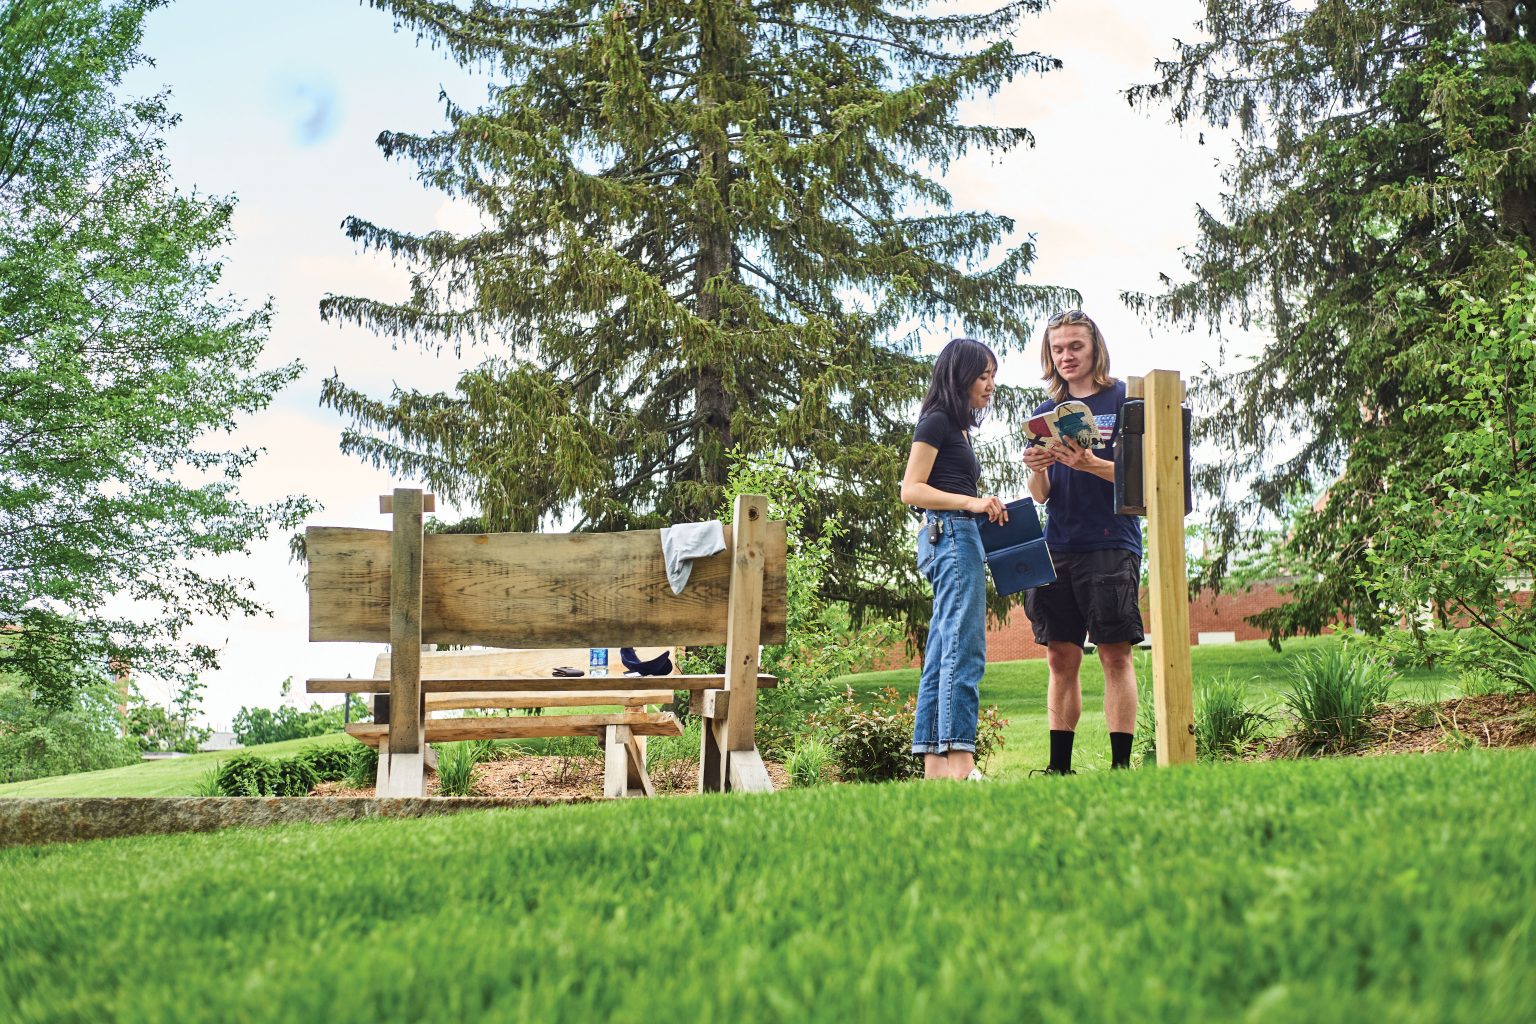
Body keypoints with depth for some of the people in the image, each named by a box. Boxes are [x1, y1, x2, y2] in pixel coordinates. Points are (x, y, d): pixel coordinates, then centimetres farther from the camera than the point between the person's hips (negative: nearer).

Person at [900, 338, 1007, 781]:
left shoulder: (958, 427, 24)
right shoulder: (937, 420, -4)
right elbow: (911, 489, -12)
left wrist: (984, 507, 10)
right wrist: (972, 503, -20)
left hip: (958, 538, 10)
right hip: (951, 533, -10)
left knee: (942, 655, 4)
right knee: (964, 649, -16)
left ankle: (934, 763, 3)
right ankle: (960, 764, -21)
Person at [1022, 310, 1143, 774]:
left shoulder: (1124, 399, 3)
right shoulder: (1045, 413, 16)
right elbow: (1040, 495, 13)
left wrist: (1089, 464, -21)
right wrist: (1037, 470, -10)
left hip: (1111, 545, -4)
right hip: (1058, 547, 5)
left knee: (1115, 654, -6)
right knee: (1061, 657, 4)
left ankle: (1121, 762, -3)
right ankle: (1059, 765, 8)